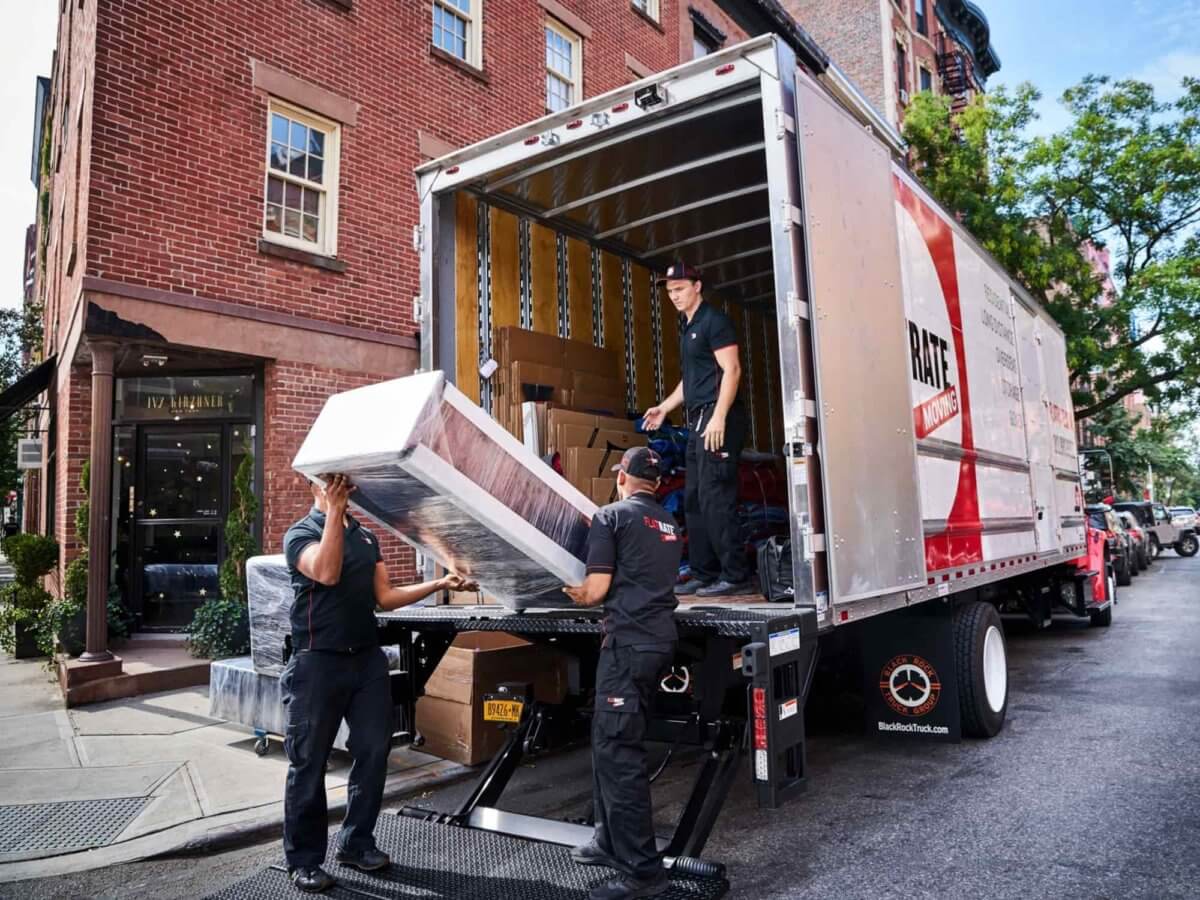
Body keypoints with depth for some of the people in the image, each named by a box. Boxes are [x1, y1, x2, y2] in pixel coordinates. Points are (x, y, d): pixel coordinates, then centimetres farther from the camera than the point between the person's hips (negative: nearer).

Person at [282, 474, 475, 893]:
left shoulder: (366, 536, 13)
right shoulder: (300, 533, -5)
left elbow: (384, 596, 12)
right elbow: (327, 573, -26)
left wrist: (439, 584, 4)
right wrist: (334, 511, -25)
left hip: (368, 657, 6)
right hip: (318, 662, -6)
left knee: (373, 751, 9)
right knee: (309, 762, 3)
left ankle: (356, 842, 25)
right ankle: (304, 860, 17)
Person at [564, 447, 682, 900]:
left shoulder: (610, 516, -4)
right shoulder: (669, 525, 18)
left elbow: (597, 590, -9)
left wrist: (578, 596, 13)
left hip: (629, 642, -8)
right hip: (660, 639, 8)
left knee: (618, 749, -4)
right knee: (610, 741, 18)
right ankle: (612, 840, 28)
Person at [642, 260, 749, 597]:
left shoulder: (714, 321, -6)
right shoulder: (687, 329, 22)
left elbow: (731, 370, -15)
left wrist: (719, 417, -22)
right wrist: (665, 407, 22)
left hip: (718, 419, -10)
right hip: (698, 421, 10)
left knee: (715, 498, -11)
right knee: (694, 500, 8)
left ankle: (734, 575, -4)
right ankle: (703, 574, 15)